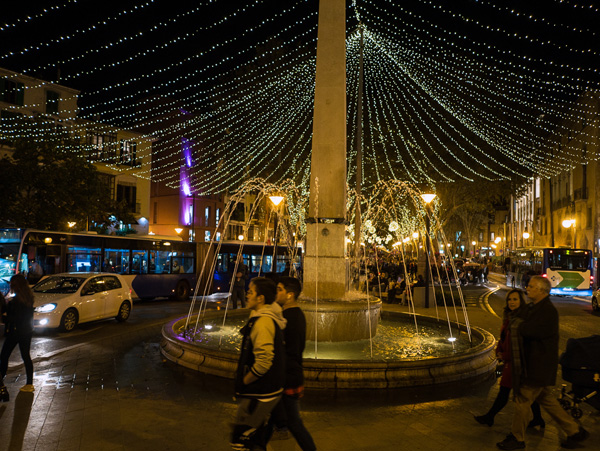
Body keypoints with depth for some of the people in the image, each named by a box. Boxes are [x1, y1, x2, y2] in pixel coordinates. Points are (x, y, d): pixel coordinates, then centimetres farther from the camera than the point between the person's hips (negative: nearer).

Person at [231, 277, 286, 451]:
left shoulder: (263, 322, -24)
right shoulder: (272, 317, 8)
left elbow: (264, 361, -30)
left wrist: (244, 381, -15)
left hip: (260, 394, -10)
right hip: (267, 390, 10)